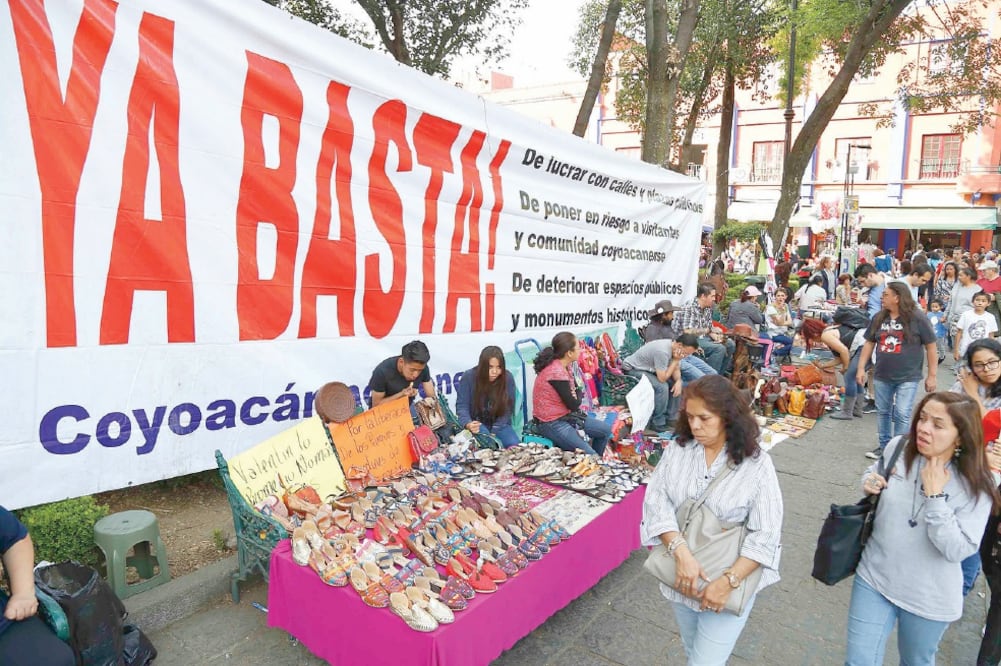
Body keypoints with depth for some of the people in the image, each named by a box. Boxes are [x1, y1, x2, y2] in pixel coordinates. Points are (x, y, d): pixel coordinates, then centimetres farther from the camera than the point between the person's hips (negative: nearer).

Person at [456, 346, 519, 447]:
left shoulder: (508, 378, -10)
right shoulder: (468, 377, -14)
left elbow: (508, 409, -7)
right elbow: (462, 406, -13)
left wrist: (493, 432, -17)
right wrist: (468, 424, -34)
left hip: (499, 425, 2)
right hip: (476, 423, -2)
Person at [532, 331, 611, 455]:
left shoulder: (564, 366, 2)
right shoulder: (556, 373, -27)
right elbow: (573, 405, -20)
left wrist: (576, 398, -14)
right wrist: (578, 395, 1)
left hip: (566, 416, 10)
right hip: (551, 423, -10)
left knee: (606, 430, 15)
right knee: (589, 455, -18)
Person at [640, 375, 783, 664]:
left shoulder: (757, 464, -13)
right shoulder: (677, 450, -6)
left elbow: (765, 536, -15)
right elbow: (656, 501, -12)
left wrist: (728, 581, -23)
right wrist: (682, 554, -24)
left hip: (729, 580, -3)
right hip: (682, 575, 4)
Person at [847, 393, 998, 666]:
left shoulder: (976, 487, -18)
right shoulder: (898, 448, -11)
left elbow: (957, 550, -23)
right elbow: (875, 470, 12)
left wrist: (934, 495, -28)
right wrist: (869, 481, -11)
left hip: (929, 598, -1)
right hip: (874, 578, 2)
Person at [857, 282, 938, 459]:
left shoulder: (917, 318, -10)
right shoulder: (879, 318, 4)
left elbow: (931, 347, -7)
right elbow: (869, 343, 11)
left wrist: (932, 375, -8)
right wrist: (861, 368, 5)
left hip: (908, 378, -5)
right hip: (882, 376, 5)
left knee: (902, 415, -4)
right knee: (883, 412, 14)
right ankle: (884, 446, 28)